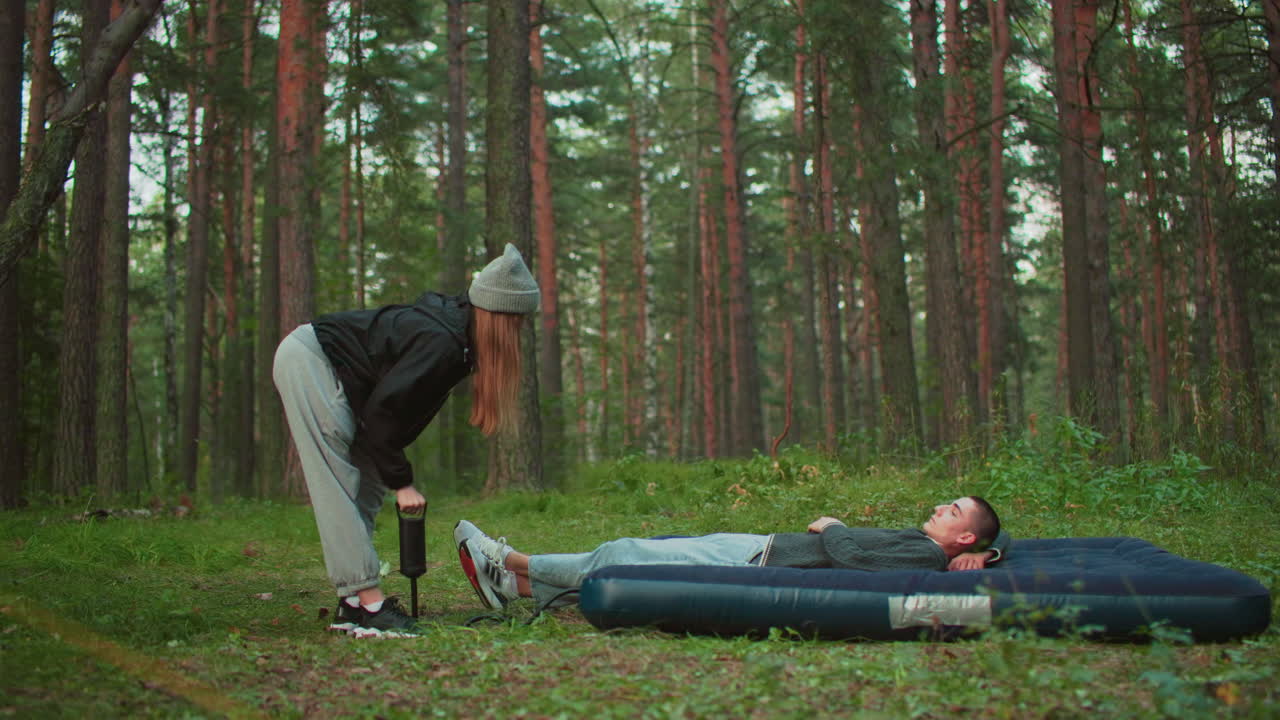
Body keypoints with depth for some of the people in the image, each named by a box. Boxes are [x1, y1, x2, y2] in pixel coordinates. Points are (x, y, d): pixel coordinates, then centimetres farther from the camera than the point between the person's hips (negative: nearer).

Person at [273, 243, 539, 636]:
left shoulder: (453, 321, 0)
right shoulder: (441, 343, -28)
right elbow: (382, 411, -24)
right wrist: (402, 482, -16)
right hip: (309, 359, -10)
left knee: (369, 485, 6)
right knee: (339, 487, -13)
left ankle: (353, 603, 6)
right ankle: (365, 597, -15)